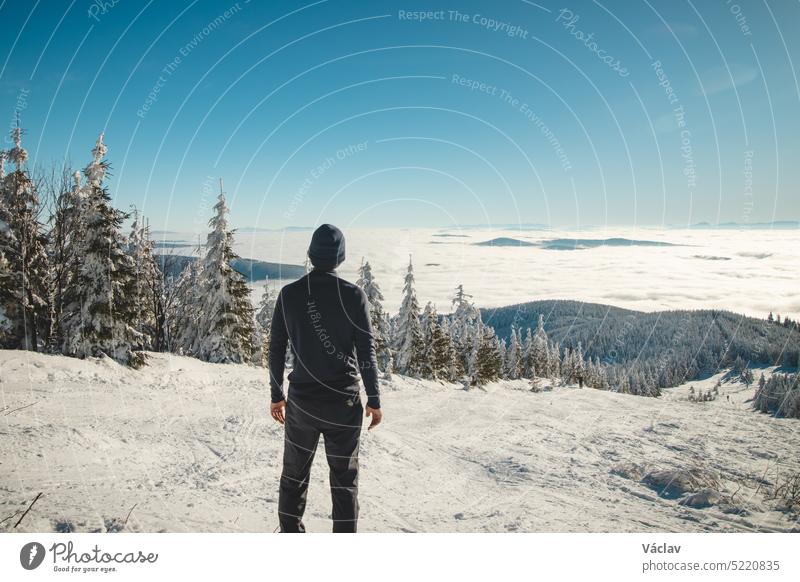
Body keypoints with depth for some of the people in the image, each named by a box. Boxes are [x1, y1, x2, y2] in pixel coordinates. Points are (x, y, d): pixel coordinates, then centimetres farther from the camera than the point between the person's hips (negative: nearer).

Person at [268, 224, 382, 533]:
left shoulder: (289, 294, -2)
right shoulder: (353, 295, -10)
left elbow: (276, 349, 2)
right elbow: (366, 353, -9)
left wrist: (277, 396, 12)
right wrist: (374, 400, 0)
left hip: (301, 400, 2)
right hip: (344, 403, -2)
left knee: (294, 475, 19)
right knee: (344, 479, 10)